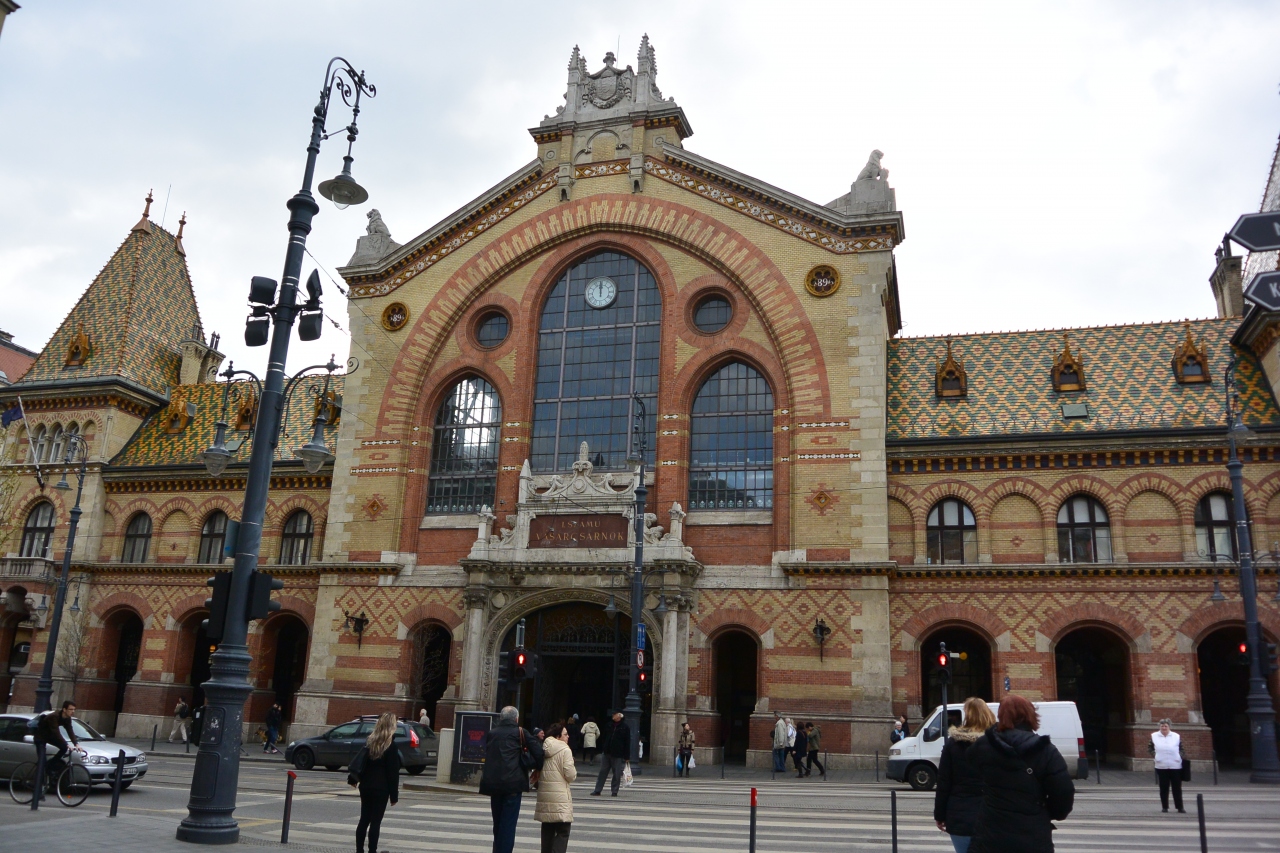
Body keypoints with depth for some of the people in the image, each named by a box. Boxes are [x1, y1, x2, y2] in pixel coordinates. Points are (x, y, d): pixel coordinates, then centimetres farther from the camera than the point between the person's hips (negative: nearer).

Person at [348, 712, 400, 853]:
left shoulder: (369, 741, 6)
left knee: (364, 820, 12)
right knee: (375, 821, 0)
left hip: (366, 787, 6)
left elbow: (359, 763, 6)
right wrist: (394, 795, -7)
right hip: (381, 788, -5)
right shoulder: (391, 745, -11)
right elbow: (393, 772, -11)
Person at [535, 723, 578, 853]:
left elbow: (538, 772, 16)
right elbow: (570, 775, -12)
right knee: (563, 831, -3)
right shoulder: (565, 750, -11)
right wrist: (573, 770, 7)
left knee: (547, 830, 16)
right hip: (560, 797, -7)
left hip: (544, 795, 7)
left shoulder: (544, 749, 10)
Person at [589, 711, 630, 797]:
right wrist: (602, 750, 11)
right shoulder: (610, 725, 9)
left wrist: (627, 757, -8)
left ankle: (614, 791, 12)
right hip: (606, 753, 5)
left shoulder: (625, 727, -5)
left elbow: (627, 743, -6)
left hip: (618, 755, -5)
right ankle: (597, 790, 10)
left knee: (617, 774, 2)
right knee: (603, 772, 6)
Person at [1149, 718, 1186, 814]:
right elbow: (1149, 748, 10)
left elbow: (1181, 748, 12)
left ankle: (1180, 807, 10)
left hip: (1175, 766, 0)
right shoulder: (1154, 736, 5)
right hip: (1161, 766, 0)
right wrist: (1155, 754, -6)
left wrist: (1180, 756, -6)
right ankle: (1164, 807, 12)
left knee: (1177, 788, 2)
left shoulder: (1177, 736, 4)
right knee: (1163, 788, 5)